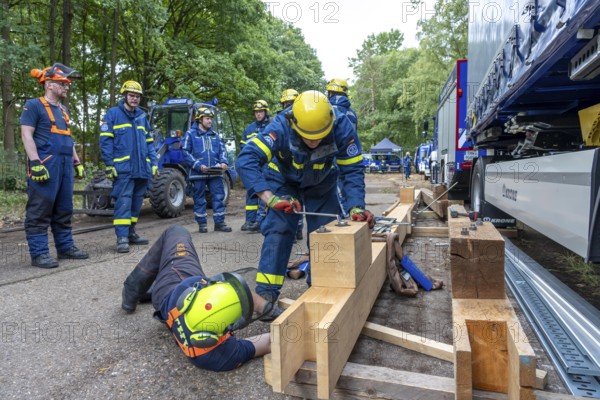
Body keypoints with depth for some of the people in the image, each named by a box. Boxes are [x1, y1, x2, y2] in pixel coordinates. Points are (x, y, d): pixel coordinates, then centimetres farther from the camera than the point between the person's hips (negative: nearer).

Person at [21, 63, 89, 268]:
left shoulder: (63, 110, 22)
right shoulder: (34, 105, -1)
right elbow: (26, 135, -9)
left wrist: (77, 163, 20)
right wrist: (35, 163, -19)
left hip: (65, 165, 8)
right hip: (45, 164, -8)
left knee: (64, 210, 11)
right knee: (40, 211, -5)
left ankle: (65, 247, 19)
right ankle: (39, 253, -1)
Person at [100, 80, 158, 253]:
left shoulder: (142, 116, 19)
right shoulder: (113, 113, 2)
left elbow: (149, 142, 20)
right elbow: (105, 140, -4)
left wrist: (154, 163, 10)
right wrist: (109, 164, -11)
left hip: (142, 168, 6)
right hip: (123, 168, -6)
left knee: (136, 202, 11)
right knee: (123, 202, -10)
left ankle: (130, 232, 22)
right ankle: (122, 237, -8)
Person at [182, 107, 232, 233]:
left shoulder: (215, 135, 15)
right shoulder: (191, 134, 2)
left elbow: (222, 150, 16)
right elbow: (186, 152, -4)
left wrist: (223, 162, -4)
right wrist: (198, 165, -15)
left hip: (215, 172, 4)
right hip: (198, 173, -3)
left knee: (219, 196, 1)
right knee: (199, 199, 5)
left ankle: (219, 222, 9)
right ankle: (202, 224, 15)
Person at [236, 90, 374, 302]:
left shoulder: (342, 128, -32)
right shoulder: (281, 127, -38)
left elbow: (352, 170, -24)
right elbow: (247, 160, -44)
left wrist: (356, 206, -37)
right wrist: (270, 198, -53)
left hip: (321, 182, 3)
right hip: (283, 180, -2)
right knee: (278, 230, -15)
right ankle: (266, 292, -5)